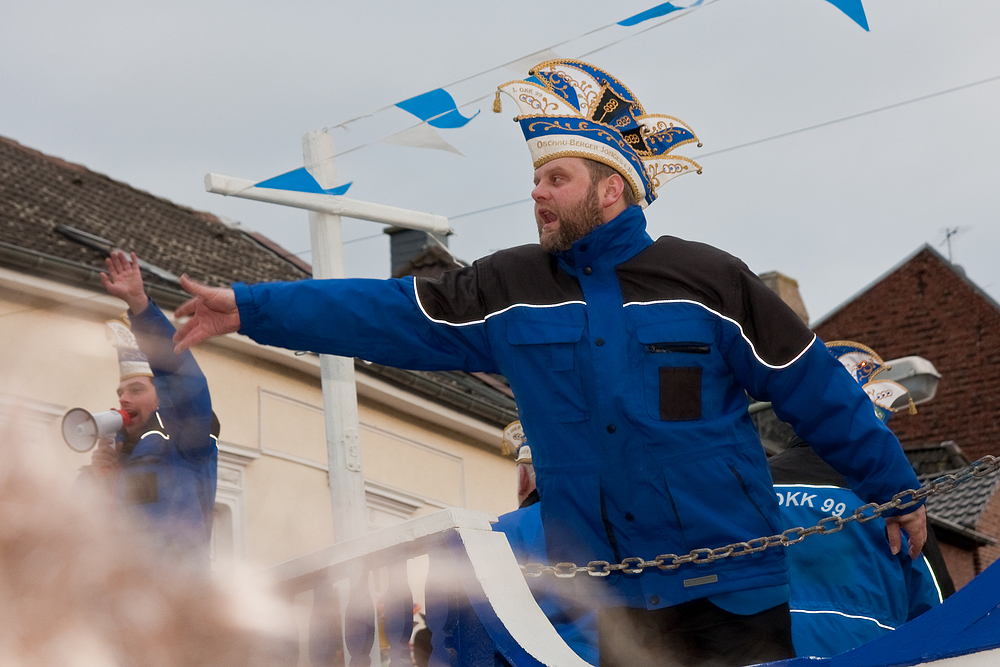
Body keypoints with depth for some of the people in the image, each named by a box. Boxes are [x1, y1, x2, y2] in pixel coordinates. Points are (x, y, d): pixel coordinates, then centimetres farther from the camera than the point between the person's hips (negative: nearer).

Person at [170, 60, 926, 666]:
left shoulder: (708, 281, -5)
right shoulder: (509, 290, 3)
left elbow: (817, 390, 1)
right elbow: (386, 313, 2)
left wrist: (895, 489, 6)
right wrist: (250, 309, -2)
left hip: (730, 594, -2)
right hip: (607, 604, 3)